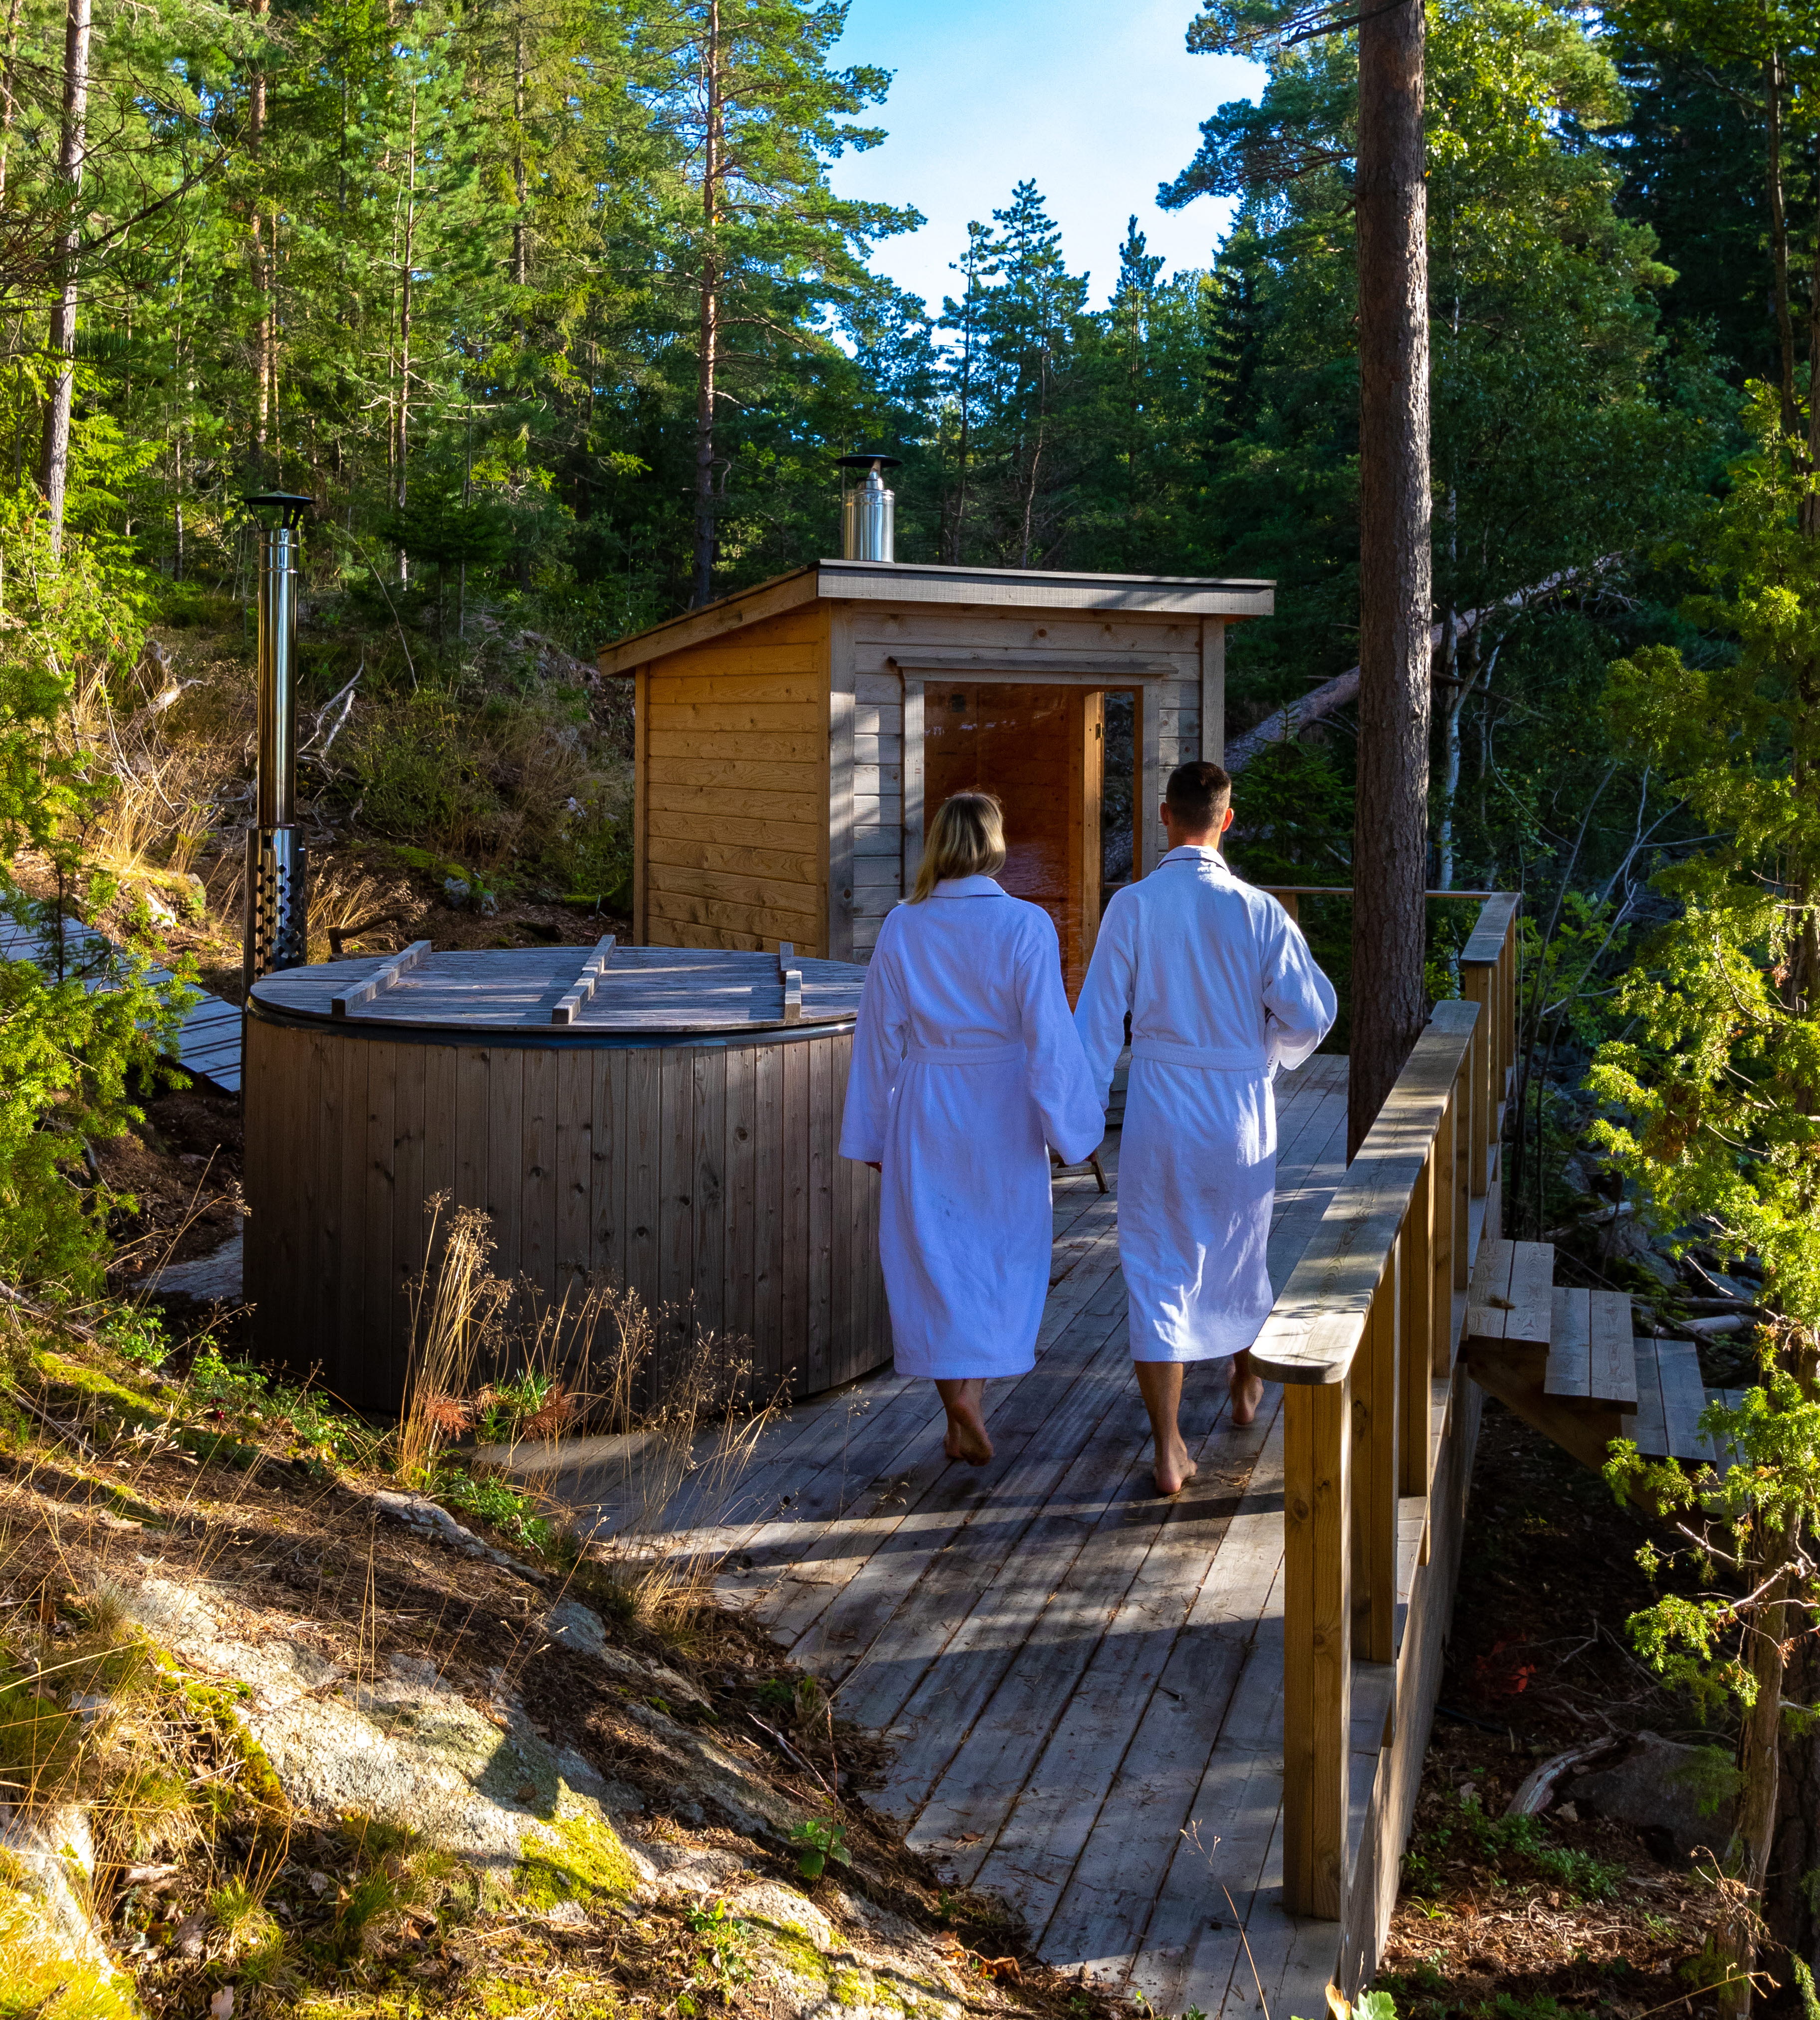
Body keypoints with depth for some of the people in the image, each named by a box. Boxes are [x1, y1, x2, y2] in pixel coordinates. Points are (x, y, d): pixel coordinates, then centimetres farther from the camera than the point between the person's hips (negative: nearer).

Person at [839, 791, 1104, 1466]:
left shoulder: (901, 928, -4)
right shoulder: (1024, 926, -13)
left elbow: (880, 1037, 1)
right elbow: (1049, 1035, -13)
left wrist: (872, 1134, 10)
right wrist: (1071, 1125, -4)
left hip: (925, 1113, 2)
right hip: (1002, 1115, -2)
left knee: (933, 1259, 11)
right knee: (1002, 1257, 14)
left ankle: (959, 1412, 14)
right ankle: (971, 1394, -1)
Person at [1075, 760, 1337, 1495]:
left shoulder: (1132, 906, -10)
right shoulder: (1258, 911, -9)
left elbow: (1099, 1021, -6)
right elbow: (1312, 1013, -8)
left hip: (1157, 1110, -1)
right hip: (1241, 1110, 1)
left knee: (1156, 1271, 5)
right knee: (1238, 1250, 24)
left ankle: (1169, 1451, 3)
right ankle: (1246, 1385, 46)